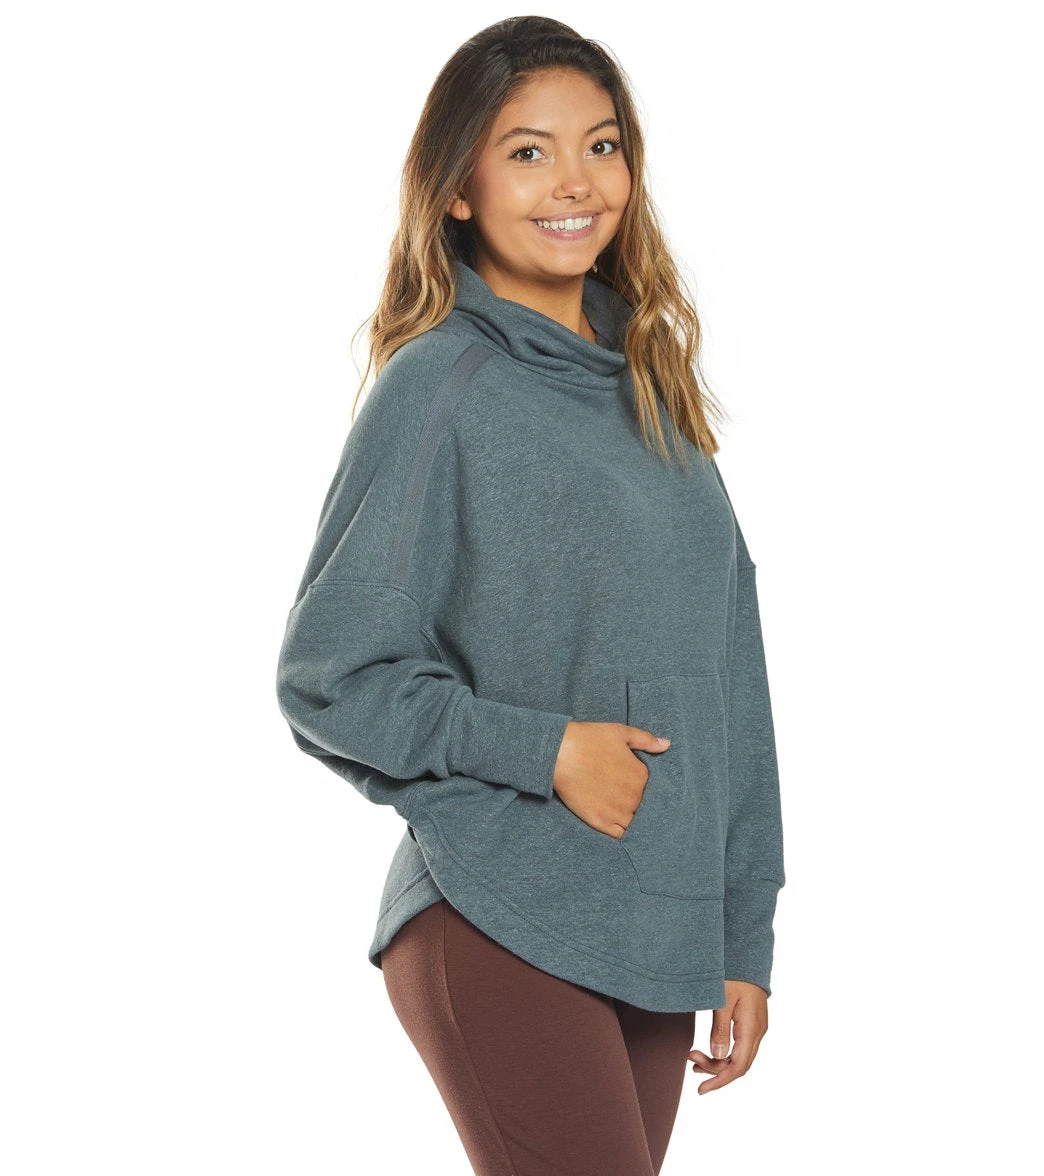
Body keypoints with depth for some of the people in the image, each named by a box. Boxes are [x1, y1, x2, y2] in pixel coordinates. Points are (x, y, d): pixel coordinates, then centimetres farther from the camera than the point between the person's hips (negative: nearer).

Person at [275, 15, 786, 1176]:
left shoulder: (653, 386, 12)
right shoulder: (437, 389, -7)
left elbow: (724, 685, 13)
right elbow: (327, 679, -7)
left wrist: (744, 941, 10)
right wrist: (545, 749, -14)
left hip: (660, 944, 6)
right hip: (501, 936, -6)